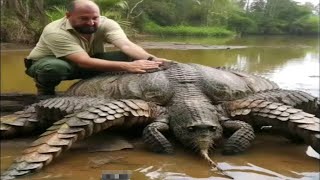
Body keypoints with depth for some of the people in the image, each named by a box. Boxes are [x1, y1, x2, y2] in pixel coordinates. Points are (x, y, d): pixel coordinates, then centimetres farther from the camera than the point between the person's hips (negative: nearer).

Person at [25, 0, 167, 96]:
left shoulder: (105, 23, -23)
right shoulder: (55, 32, -36)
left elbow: (126, 45, -38)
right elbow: (84, 62, -46)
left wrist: (150, 59, -59)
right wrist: (127, 66, -57)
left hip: (87, 63, 4)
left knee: (126, 57, -20)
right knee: (55, 67, -43)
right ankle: (45, 91, -8)